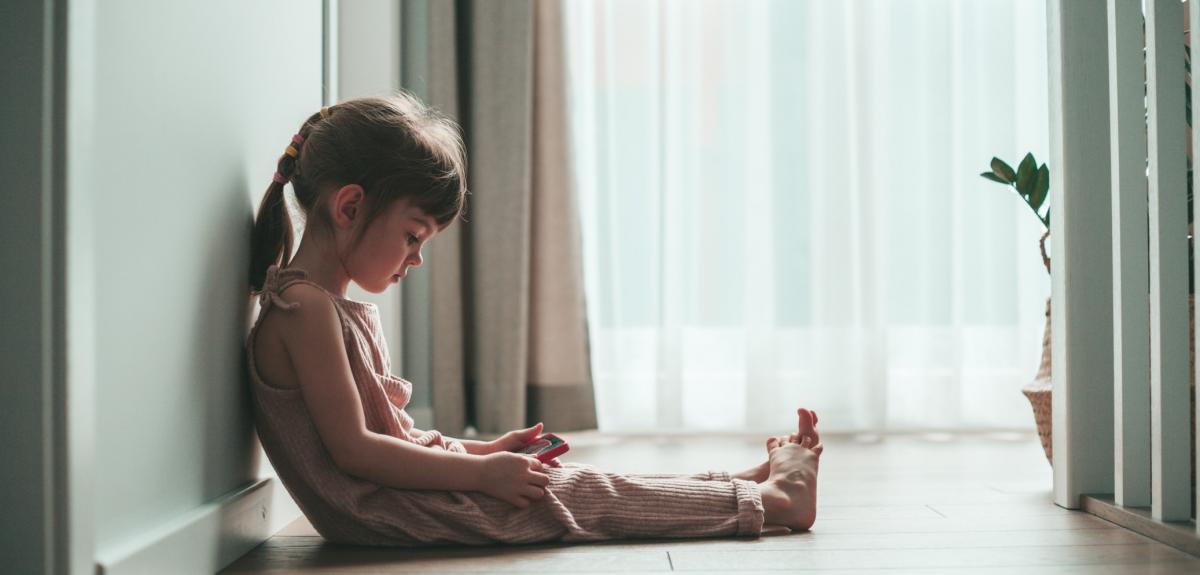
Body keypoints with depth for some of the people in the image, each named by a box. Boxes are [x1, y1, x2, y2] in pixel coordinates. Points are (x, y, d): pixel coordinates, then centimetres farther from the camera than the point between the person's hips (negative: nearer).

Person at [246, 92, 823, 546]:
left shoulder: (340, 309, 14)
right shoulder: (305, 307, -19)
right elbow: (353, 450, -23)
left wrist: (484, 450, 9)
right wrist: (482, 472, -20)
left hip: (392, 497, 10)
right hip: (383, 515, -10)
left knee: (576, 482, 6)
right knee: (586, 493, -7)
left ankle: (748, 482, 12)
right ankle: (765, 500, 2)